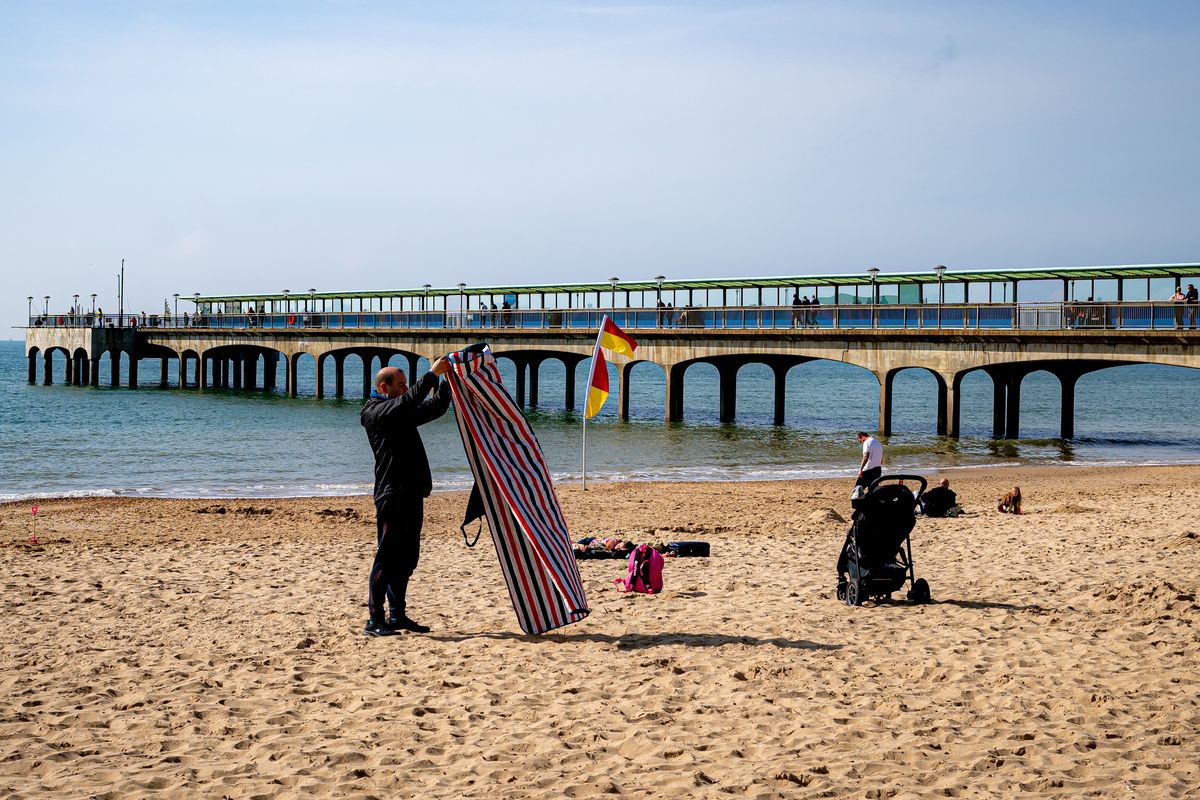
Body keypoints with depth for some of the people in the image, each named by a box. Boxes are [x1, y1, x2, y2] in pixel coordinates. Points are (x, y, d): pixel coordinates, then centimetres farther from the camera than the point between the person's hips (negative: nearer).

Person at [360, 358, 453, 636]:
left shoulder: (402, 414, 20)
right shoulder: (376, 412, -7)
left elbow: (436, 407, 26)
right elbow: (408, 401, -24)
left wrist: (446, 379, 13)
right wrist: (432, 374, -19)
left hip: (412, 493, 9)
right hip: (392, 494, -9)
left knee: (407, 557, 12)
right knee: (387, 556, -8)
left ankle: (397, 615, 19)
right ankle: (375, 620, -6)